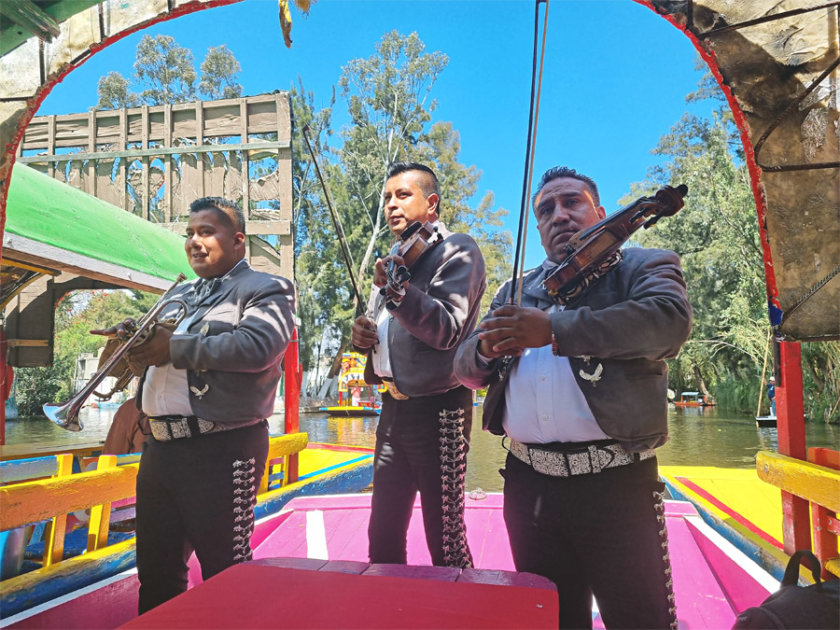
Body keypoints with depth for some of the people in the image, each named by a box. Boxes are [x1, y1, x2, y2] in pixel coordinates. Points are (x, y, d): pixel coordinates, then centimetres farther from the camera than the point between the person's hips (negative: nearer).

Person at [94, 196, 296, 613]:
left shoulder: (266, 290, -4)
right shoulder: (179, 296, 21)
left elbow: (256, 347, -21)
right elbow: (155, 345, 22)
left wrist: (176, 349, -18)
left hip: (222, 450, -8)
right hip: (160, 449, 8)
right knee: (156, 574, 20)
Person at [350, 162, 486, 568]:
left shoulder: (457, 251, -6)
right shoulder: (394, 260, 18)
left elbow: (447, 329, -19)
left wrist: (397, 292, -34)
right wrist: (363, 336, 0)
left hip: (436, 410, -8)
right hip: (393, 409, 8)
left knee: (446, 542, 2)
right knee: (383, 538, 16)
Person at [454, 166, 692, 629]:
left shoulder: (642, 266, 4)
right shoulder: (515, 292, 17)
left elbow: (670, 320, -18)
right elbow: (465, 367, 12)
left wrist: (554, 329, -25)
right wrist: (486, 349, -13)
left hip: (614, 484, -4)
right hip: (528, 483, 5)